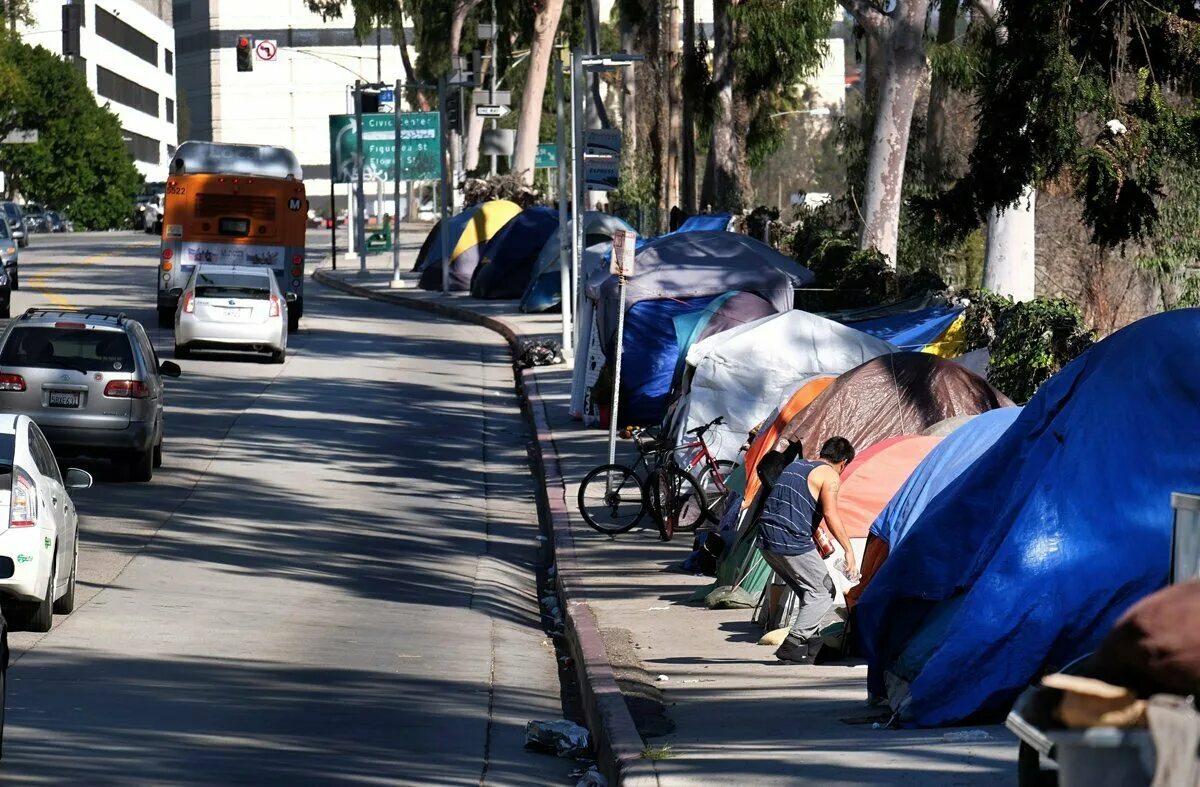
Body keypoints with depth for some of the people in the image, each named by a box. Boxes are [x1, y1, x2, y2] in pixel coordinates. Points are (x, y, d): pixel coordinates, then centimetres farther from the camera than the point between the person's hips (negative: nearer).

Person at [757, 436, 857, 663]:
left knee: (808, 592, 22)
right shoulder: (829, 475, -4)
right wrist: (849, 550, -12)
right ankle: (792, 644, -9)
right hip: (793, 543, -8)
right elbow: (830, 515, -15)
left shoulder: (795, 466, 22)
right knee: (823, 593, 3)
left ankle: (810, 641, 20)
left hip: (767, 542, 8)